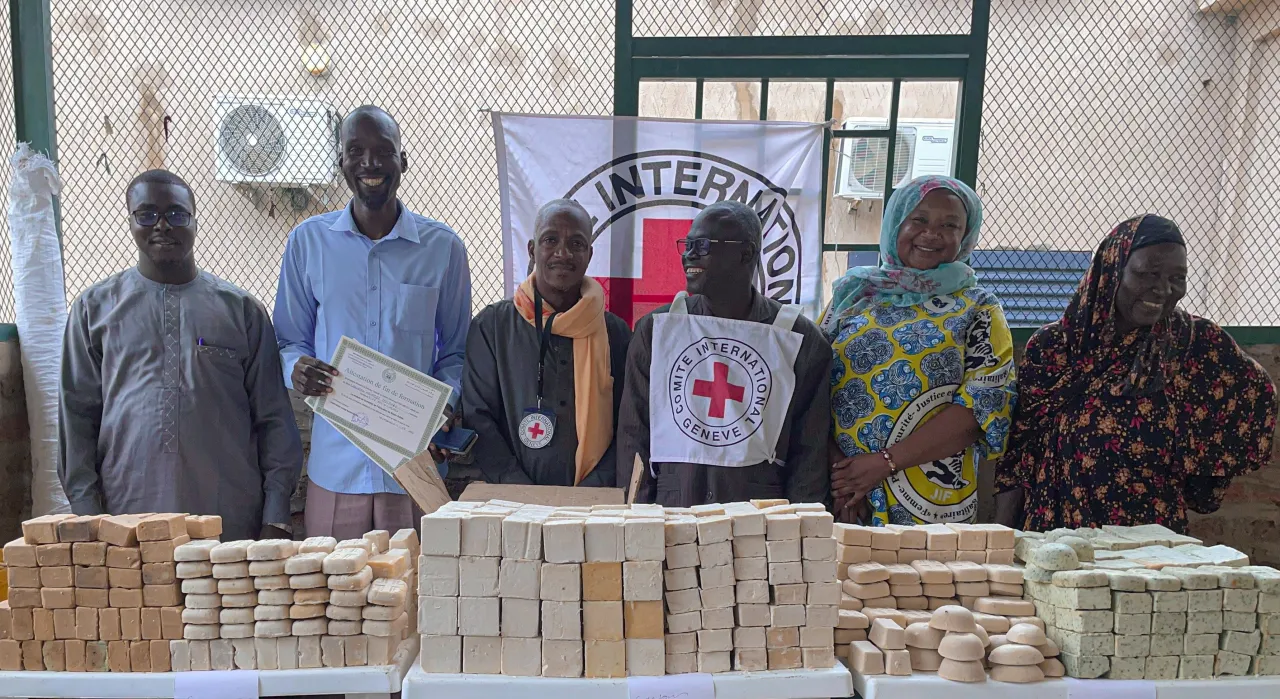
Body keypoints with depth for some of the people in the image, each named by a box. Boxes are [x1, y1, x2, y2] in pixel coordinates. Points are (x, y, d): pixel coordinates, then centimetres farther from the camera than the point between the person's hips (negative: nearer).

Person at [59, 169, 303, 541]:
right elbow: (77, 416, 8)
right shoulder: (95, 307, 9)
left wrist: (276, 516, -2)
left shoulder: (241, 309, 5)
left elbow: (273, 417, 3)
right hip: (127, 520, 1)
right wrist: (87, 513, 1)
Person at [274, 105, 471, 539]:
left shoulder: (443, 247, 3)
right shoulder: (308, 241, 5)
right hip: (335, 463, 1)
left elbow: (456, 349, 8)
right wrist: (297, 369, -10)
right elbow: (290, 339, 12)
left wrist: (445, 405, -9)